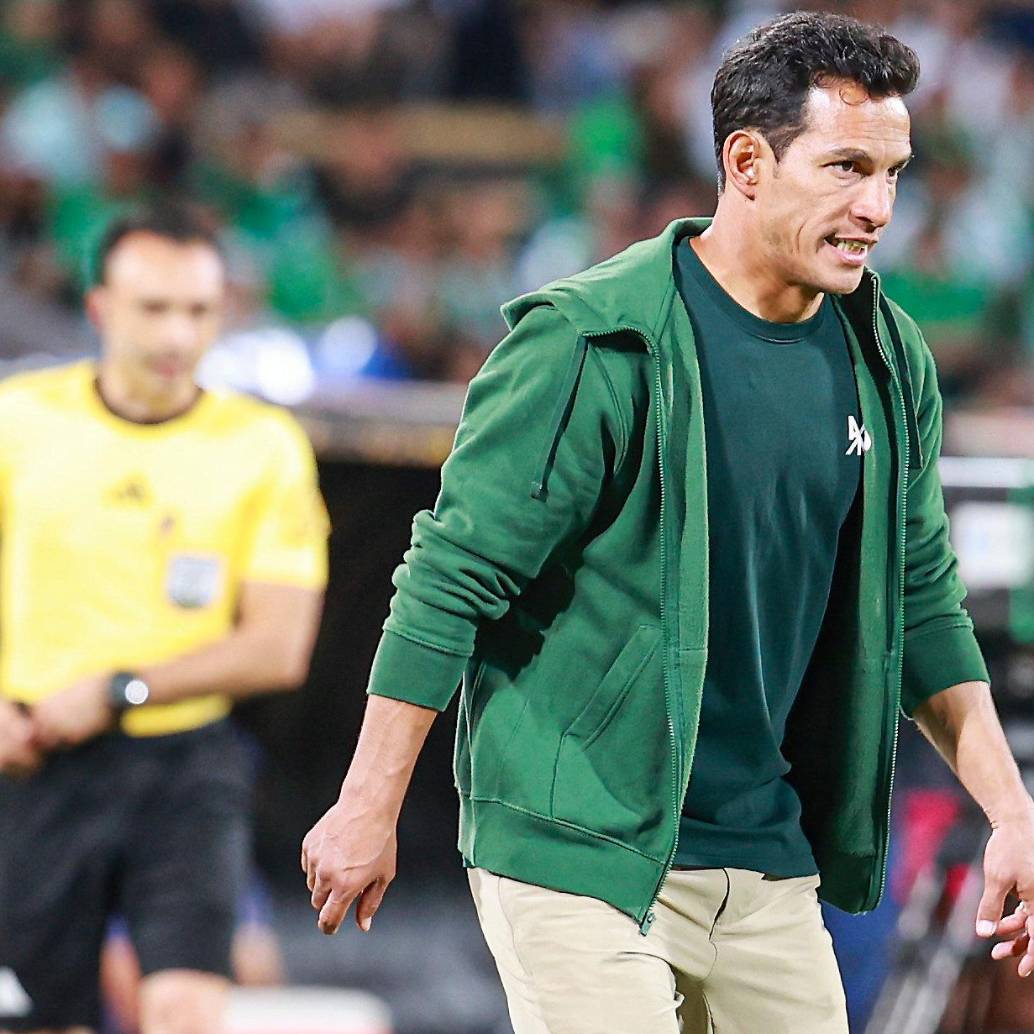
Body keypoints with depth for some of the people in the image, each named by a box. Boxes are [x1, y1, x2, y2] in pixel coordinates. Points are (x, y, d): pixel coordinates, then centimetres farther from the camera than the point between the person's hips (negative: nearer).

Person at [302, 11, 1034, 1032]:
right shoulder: (591, 344, -14)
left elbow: (922, 603, 17)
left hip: (769, 868, 7)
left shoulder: (889, 363, 7)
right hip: (581, 854, -7)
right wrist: (369, 811, -10)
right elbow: (452, 576, -11)